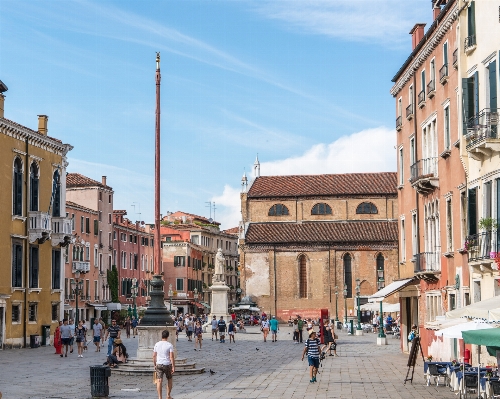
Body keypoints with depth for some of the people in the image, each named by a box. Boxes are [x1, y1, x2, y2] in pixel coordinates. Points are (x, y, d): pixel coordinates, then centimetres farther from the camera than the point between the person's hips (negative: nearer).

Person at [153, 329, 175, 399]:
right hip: (167, 364, -2)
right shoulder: (169, 345, -9)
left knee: (159, 381, -1)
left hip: (159, 364, 2)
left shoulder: (157, 344, 2)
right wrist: (173, 367, -9)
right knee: (169, 380, 17)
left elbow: (154, 356, 6)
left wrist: (154, 365, 17)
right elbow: (171, 357, -13)